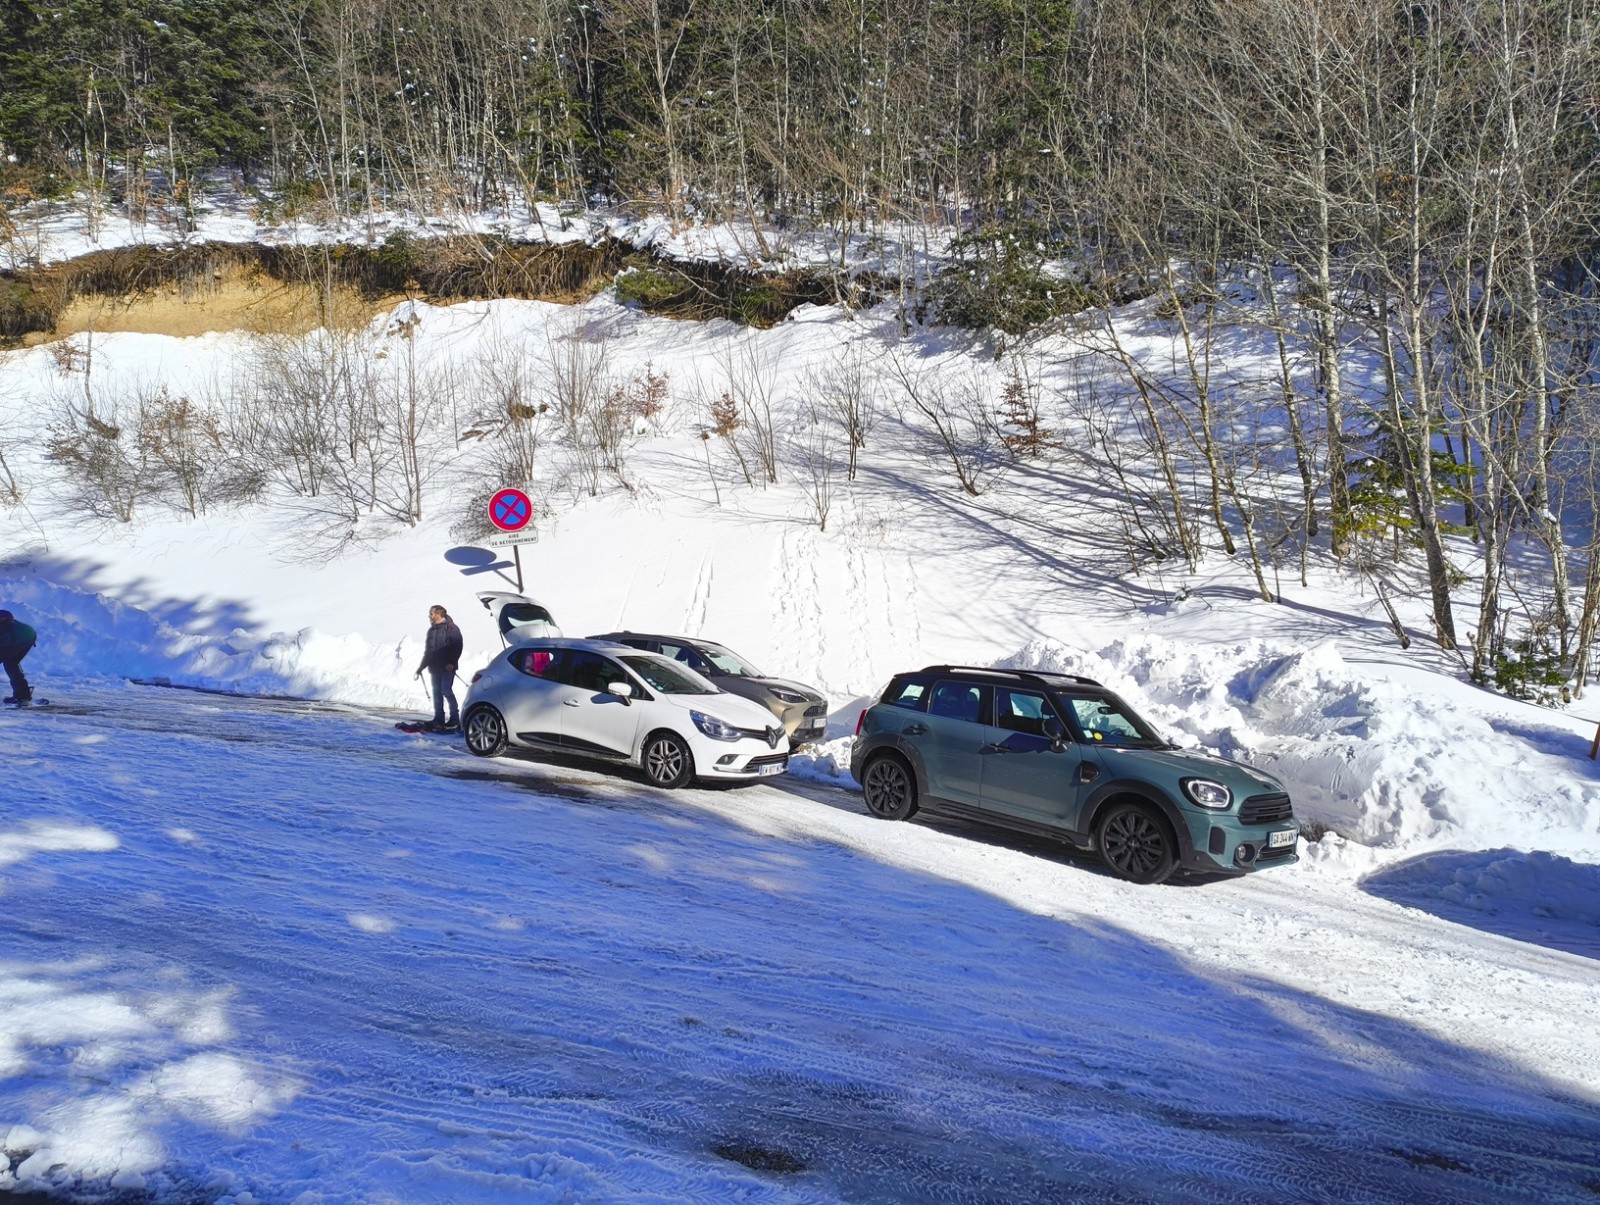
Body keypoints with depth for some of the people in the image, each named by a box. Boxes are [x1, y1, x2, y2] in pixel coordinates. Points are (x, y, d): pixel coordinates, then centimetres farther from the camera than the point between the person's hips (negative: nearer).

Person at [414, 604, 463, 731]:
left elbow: (457, 647, -13)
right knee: (437, 692, 7)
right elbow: (427, 651, 24)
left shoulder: (451, 629, -6)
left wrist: (451, 663, -21)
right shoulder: (431, 630, 18)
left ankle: (455, 719, -7)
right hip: (435, 667, 8)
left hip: (447, 668, -8)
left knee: (446, 691, -13)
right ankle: (438, 720, 11)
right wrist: (421, 667, 20)